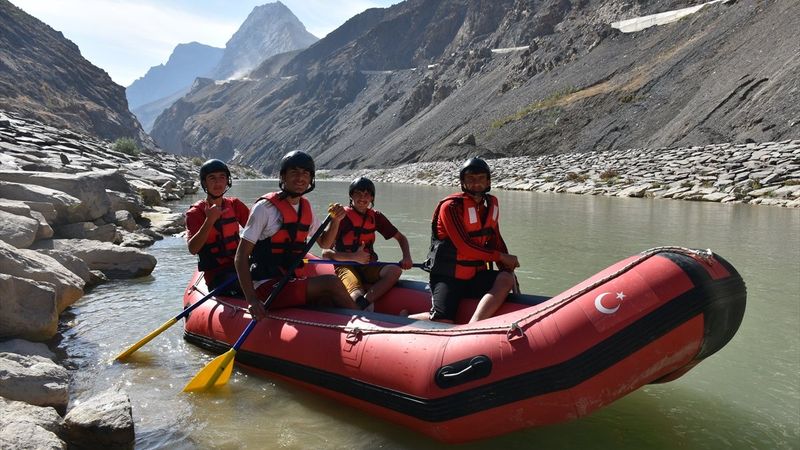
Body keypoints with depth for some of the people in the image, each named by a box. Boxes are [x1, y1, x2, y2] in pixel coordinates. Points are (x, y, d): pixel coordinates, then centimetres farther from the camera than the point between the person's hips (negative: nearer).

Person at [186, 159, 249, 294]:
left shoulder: (235, 204, 12)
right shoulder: (196, 212, -1)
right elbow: (193, 249, -16)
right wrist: (209, 221, -25)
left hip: (239, 266, 5)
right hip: (216, 274, -4)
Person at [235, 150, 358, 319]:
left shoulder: (305, 207, 10)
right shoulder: (265, 207, -11)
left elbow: (324, 243, 23)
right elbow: (241, 256, -13)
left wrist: (335, 221, 2)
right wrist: (252, 300, -24)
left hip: (293, 283, 7)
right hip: (266, 287, -6)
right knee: (331, 283, -23)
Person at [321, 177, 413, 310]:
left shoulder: (375, 217, 10)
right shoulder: (342, 217, -4)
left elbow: (400, 238, 18)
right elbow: (326, 253, -10)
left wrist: (406, 257, -3)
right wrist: (354, 257, -23)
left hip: (368, 267, 4)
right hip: (346, 267, -4)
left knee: (395, 270, -27)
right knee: (357, 296, -34)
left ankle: (363, 304, -36)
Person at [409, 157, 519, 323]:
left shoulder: (491, 204, 11)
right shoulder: (451, 206, -12)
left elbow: (496, 240, 14)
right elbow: (465, 247, -18)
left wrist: (508, 268, -2)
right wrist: (501, 257, -11)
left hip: (476, 275, 6)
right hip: (448, 277, -6)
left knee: (506, 279, -24)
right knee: (443, 322, -24)